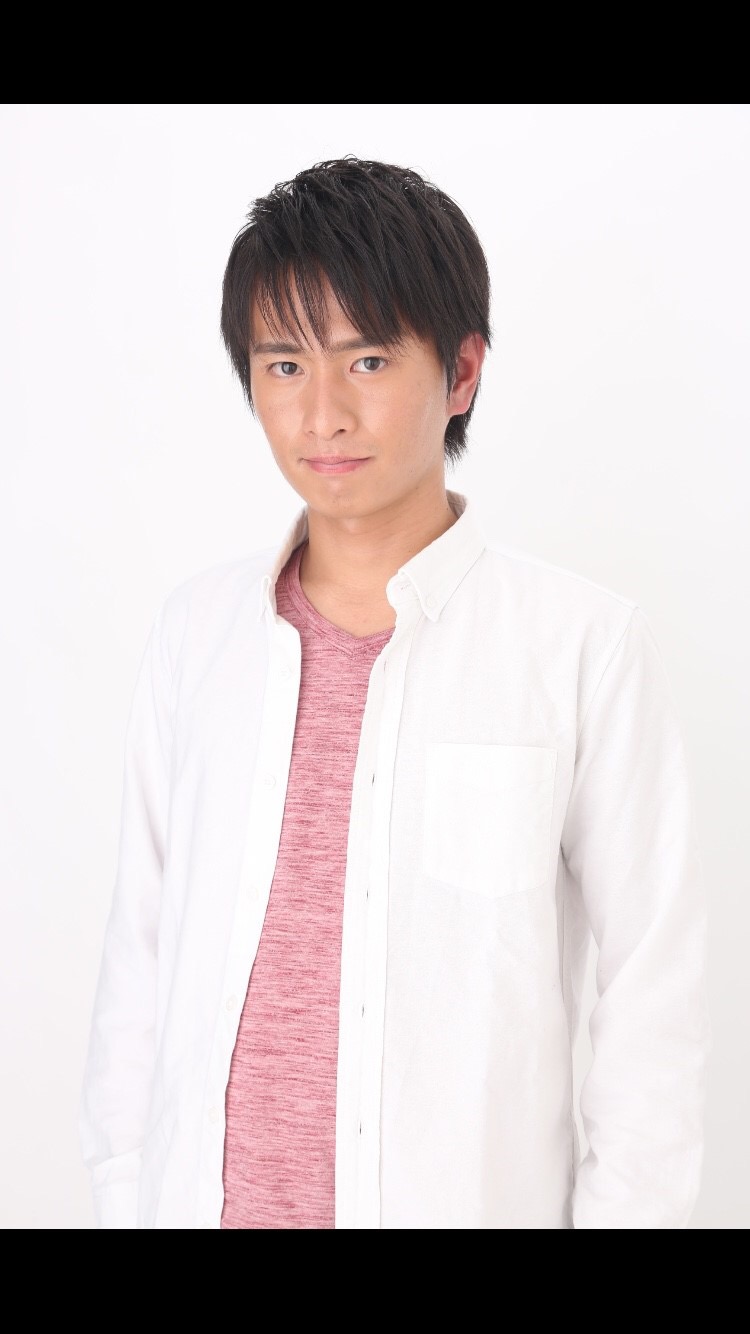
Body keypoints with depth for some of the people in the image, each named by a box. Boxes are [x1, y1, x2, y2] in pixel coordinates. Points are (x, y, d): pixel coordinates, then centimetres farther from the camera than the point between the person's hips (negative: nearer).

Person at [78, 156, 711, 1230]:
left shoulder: (585, 646, -12)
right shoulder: (198, 628, -1)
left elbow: (652, 998, -7)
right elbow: (141, 950, 5)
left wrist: (630, 1211, -8)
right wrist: (121, 1195, 5)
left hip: (467, 1196, -2)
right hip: (207, 1194, 3)